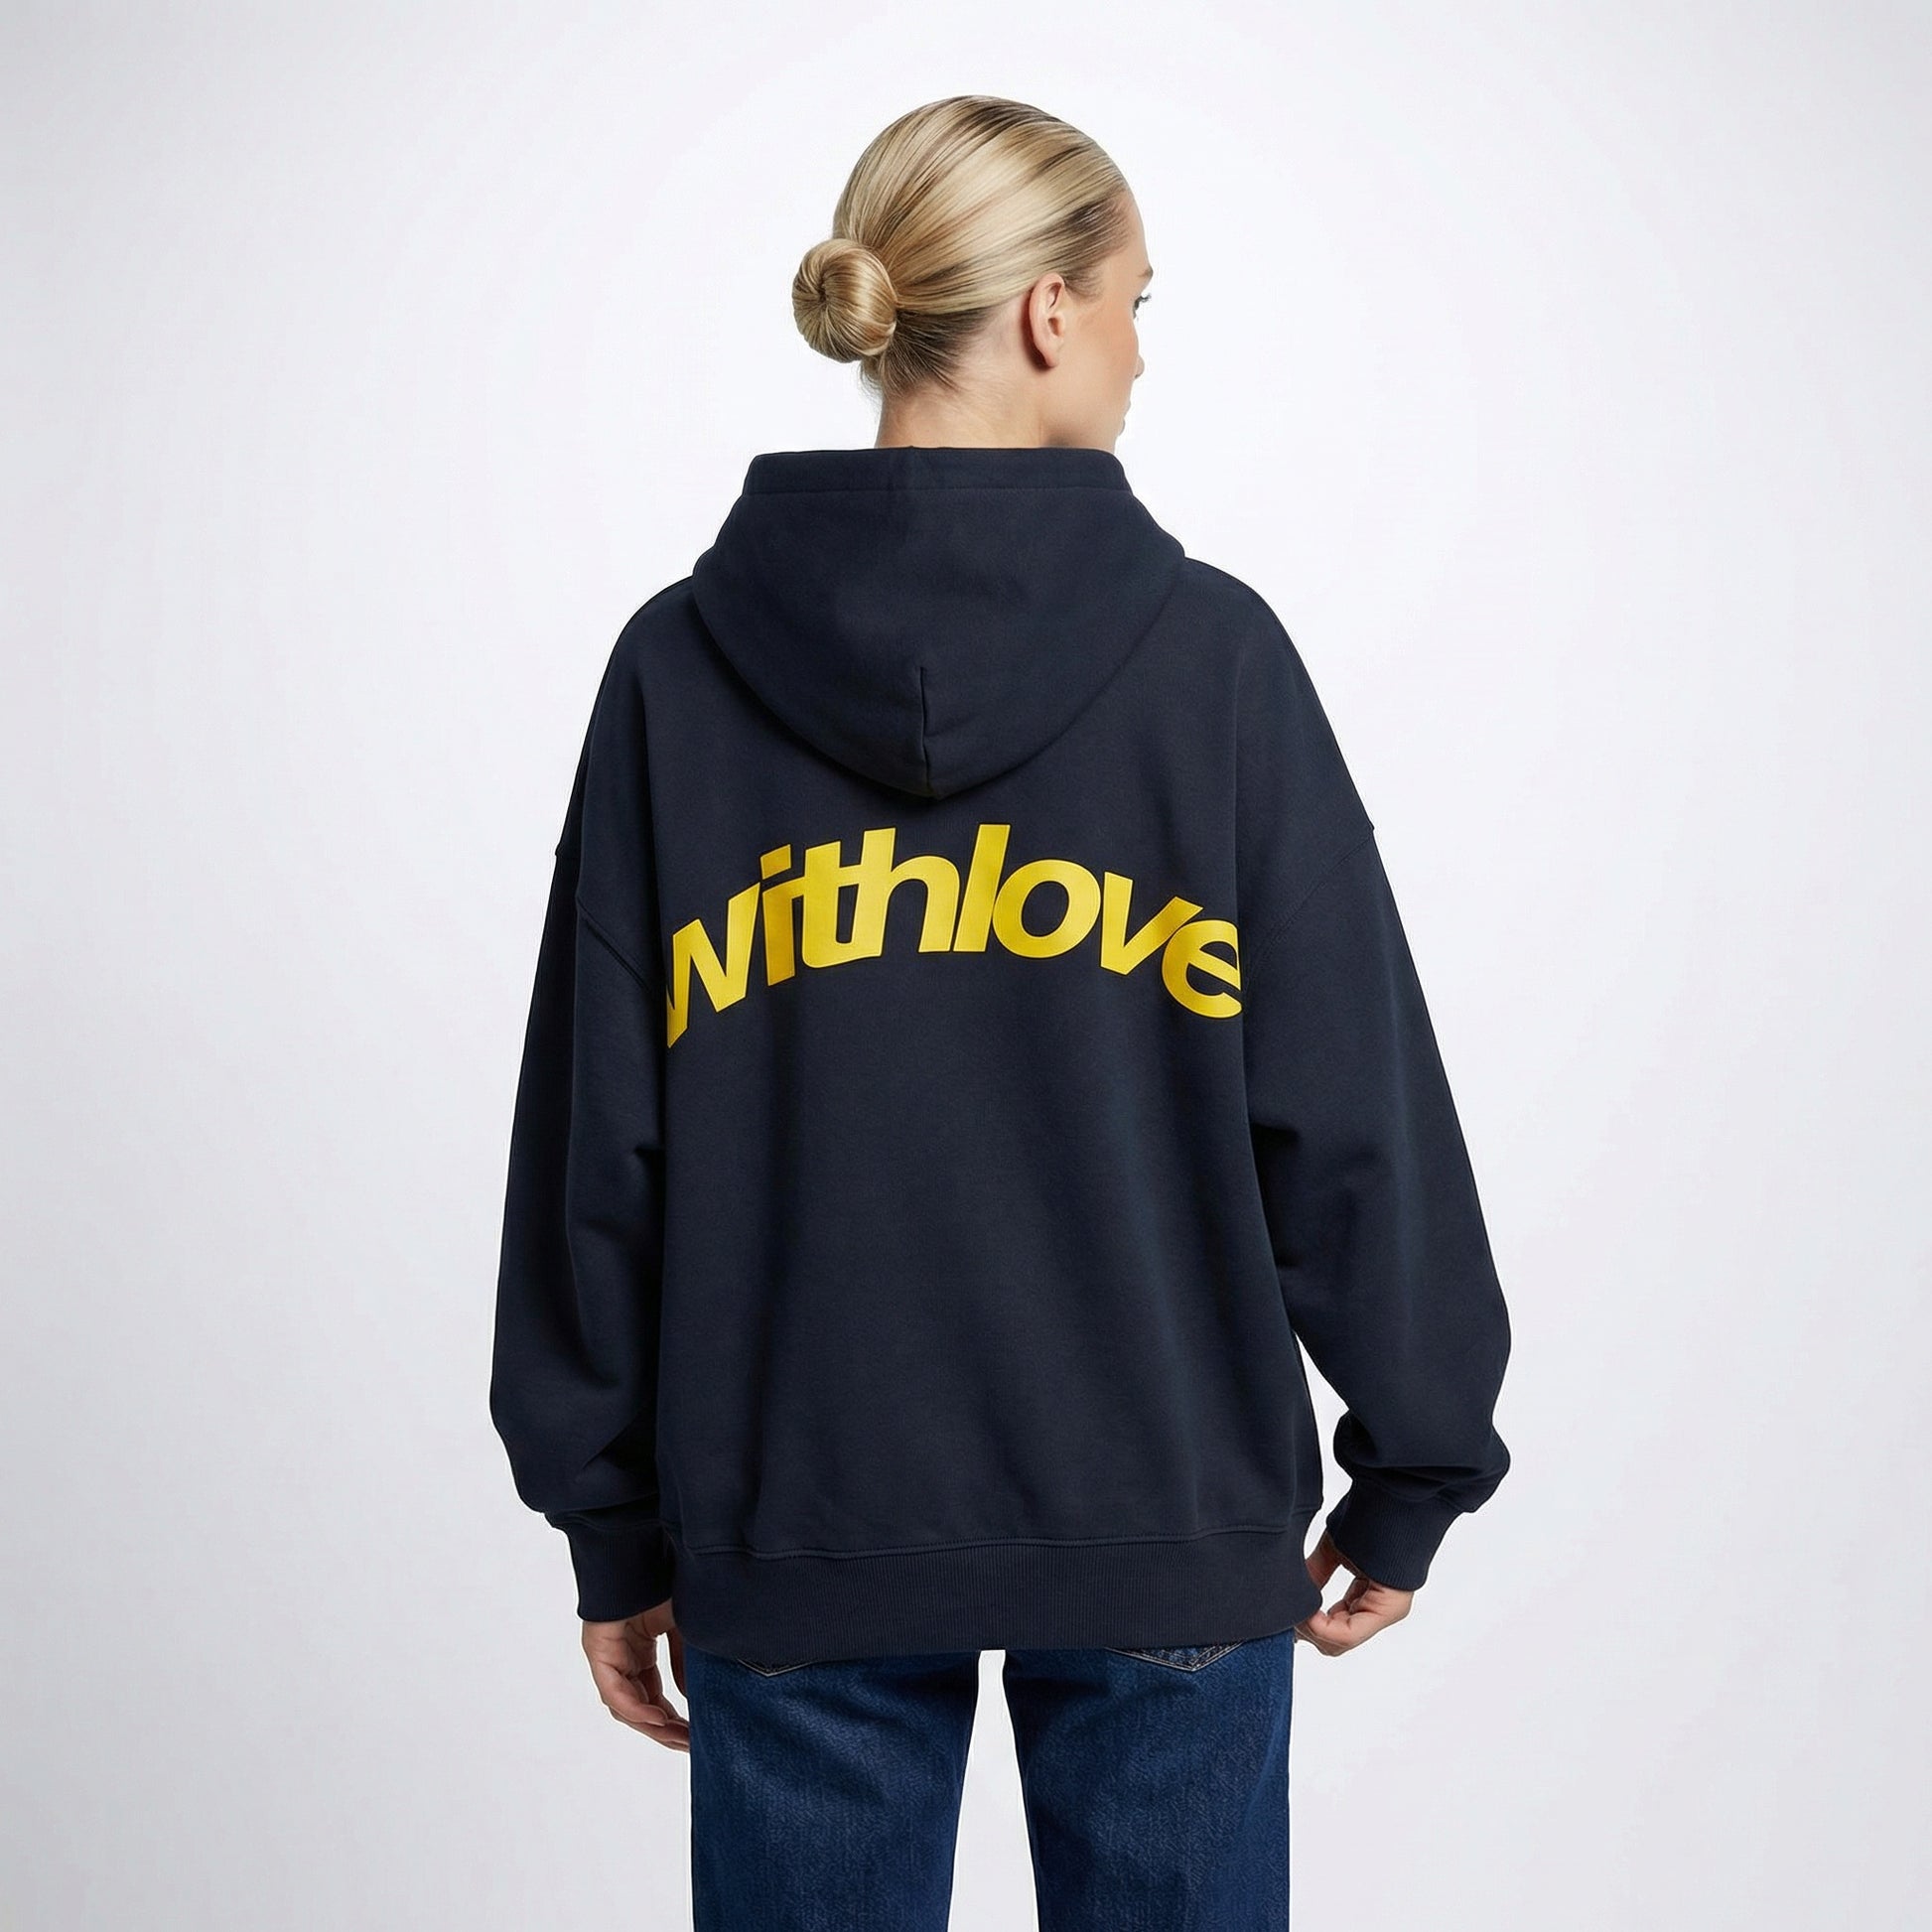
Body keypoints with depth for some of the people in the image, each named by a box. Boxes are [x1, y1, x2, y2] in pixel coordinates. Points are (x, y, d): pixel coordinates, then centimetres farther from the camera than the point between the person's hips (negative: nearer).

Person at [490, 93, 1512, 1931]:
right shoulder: (1207, 651, -8)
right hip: (1168, 1525, -1)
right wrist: (1410, 1476, 6)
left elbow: (598, 1147, 0)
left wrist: (615, 1531, 9)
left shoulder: (678, 671, -3)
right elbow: (1355, 1108, -6)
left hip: (792, 1525, 2)